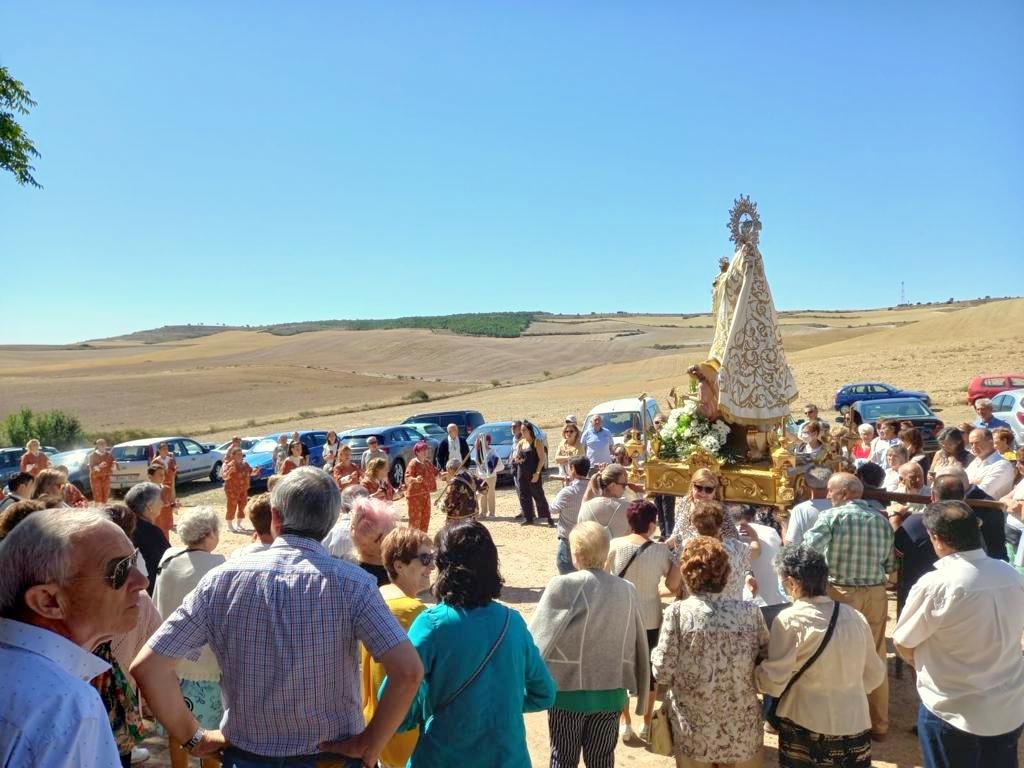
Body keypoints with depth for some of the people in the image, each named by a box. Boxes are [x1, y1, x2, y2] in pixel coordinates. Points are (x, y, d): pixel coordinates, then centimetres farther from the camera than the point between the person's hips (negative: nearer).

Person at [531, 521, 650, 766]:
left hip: (569, 689, -3)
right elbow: (638, 647, 1)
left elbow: (537, 638, -12)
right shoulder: (627, 590, -6)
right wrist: (639, 695, 13)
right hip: (611, 691, 3)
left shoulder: (563, 586, -17)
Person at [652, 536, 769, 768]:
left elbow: (663, 674, -12)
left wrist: (656, 654, 7)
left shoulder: (677, 612, -15)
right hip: (742, 732, 2)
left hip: (694, 732, -2)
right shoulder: (750, 612, -8)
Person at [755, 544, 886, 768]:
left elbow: (773, 683, -14)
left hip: (807, 728, -4)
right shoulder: (854, 616, 0)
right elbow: (875, 675, 12)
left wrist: (751, 668, 4)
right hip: (856, 725, 4)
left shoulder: (790, 620, -15)